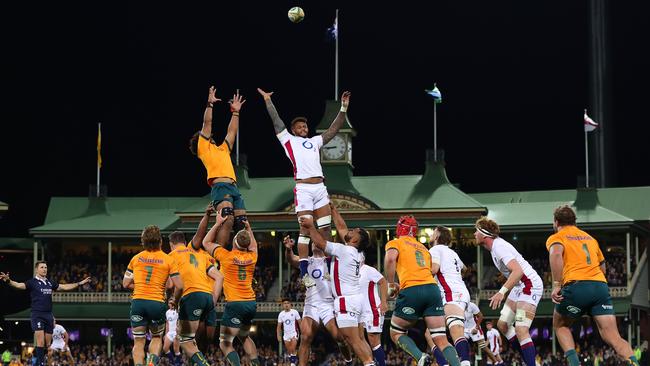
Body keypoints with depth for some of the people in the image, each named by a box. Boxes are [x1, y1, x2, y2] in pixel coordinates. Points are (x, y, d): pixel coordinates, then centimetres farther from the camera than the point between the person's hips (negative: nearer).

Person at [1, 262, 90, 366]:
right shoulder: (32, 282, -3)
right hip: (37, 315, -6)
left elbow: (64, 287, 22)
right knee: (41, 341, -15)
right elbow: (19, 285, -18)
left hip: (49, 315, 6)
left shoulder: (50, 283, 14)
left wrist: (80, 283, 20)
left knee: (47, 343, 6)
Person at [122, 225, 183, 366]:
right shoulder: (168, 260, 0)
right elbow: (179, 286, -2)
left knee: (138, 342, 10)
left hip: (138, 302, 1)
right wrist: (175, 300, 16)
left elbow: (126, 284, 12)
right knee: (157, 337, 20)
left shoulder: (136, 258, 7)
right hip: (157, 303, -1)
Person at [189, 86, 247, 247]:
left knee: (242, 224, -3)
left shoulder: (223, 149, 33)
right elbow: (207, 124, 10)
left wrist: (235, 112, 39)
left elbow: (232, 131, 39)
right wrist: (210, 104, 10)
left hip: (234, 187, 7)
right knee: (228, 220, -26)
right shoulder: (204, 149, 15)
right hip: (220, 186, -7)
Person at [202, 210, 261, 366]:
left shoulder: (226, 256, -8)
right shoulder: (252, 257, 4)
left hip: (234, 303, -6)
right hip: (251, 303, 6)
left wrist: (218, 224, 13)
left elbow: (206, 243, 10)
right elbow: (253, 245, 32)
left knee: (225, 343, -4)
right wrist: (248, 227, 36)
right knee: (244, 337, 27)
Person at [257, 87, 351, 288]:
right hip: (303, 188, -5)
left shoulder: (315, 141, 24)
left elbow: (334, 129, 24)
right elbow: (276, 121, 11)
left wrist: (343, 108, 18)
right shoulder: (289, 140, 13)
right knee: (306, 230, -10)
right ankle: (304, 273, -11)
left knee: (325, 228, 3)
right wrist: (267, 100, 11)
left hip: (320, 188, 5)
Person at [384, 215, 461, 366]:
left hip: (411, 291, -4)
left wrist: (391, 284, 0)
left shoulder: (395, 243, 12)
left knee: (396, 333, 13)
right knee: (441, 340, 2)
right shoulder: (423, 247, 30)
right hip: (433, 288, 5)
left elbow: (390, 258, -10)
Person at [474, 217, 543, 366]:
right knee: (502, 324, 12)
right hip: (519, 286, 11)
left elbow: (518, 271, -33)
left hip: (530, 285, -11)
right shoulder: (495, 246, 9)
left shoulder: (499, 247, -21)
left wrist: (502, 291, -39)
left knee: (521, 330, -20)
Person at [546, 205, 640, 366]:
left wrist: (556, 286, -14)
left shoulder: (555, 238, 11)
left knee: (560, 326, 22)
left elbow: (556, 254, -13)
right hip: (601, 285, 4)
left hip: (576, 286, -4)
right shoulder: (590, 237, 29)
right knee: (613, 337, -4)